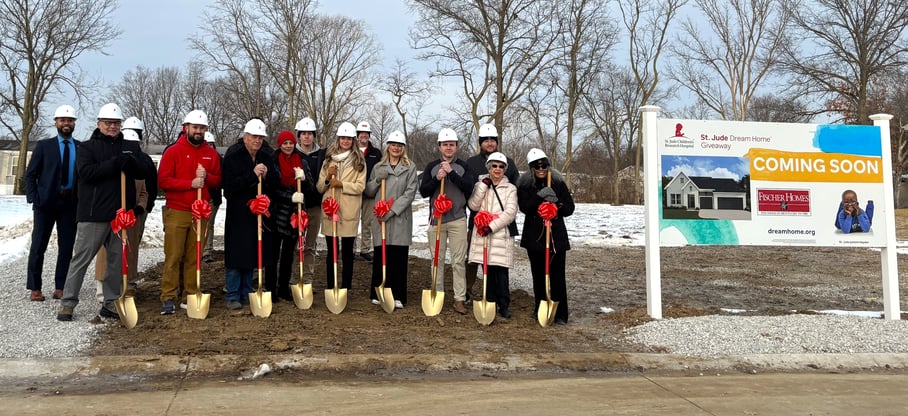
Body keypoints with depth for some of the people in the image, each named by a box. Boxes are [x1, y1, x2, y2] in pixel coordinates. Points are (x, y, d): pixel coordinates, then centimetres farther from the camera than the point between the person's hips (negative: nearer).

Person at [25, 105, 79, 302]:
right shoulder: (44, 146, 5)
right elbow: (30, 174, 4)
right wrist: (33, 198, -7)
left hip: (70, 203, 1)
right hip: (46, 201, -1)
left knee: (66, 247, 4)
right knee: (38, 245, 2)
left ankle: (60, 288, 12)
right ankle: (35, 288, 10)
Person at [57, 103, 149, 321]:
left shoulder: (131, 147, 15)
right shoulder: (87, 147, 4)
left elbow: (143, 172, 3)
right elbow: (86, 172, -13)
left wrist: (130, 162, -18)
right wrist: (114, 164, -21)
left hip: (121, 213, 4)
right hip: (94, 214, -3)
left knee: (118, 260, 7)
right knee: (81, 258, 1)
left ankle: (111, 303, 17)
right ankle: (68, 302, 9)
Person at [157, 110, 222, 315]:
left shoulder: (211, 154, 11)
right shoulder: (173, 151, 0)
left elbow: (218, 180, 11)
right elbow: (163, 181, -7)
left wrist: (206, 177, -10)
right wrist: (190, 183, -16)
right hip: (176, 212, -3)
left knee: (194, 258, 5)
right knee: (173, 257, -3)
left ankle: (190, 296, 11)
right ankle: (168, 298, 1)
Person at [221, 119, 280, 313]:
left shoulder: (266, 157, 9)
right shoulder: (233, 155, -8)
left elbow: (276, 181, 10)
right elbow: (229, 185, -16)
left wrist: (267, 174, -10)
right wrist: (252, 175, -22)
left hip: (259, 213, 5)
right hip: (238, 213, -5)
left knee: (252, 256, 11)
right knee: (236, 256, -2)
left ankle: (246, 295, 22)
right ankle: (233, 298, 7)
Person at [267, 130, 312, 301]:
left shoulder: (302, 161, 8)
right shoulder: (273, 161, -4)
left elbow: (310, 187, 6)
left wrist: (303, 178, -15)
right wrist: (290, 196, -23)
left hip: (295, 212, 4)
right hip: (276, 212, -4)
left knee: (289, 252, 11)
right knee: (273, 251, 0)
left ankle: (284, 288, 20)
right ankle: (270, 288, 7)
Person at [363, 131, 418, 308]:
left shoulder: (410, 168, 5)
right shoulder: (378, 167, 14)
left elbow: (410, 193, -4)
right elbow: (368, 192, 14)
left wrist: (391, 211, -13)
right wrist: (377, 180, -6)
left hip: (400, 218, -2)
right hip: (380, 218, 2)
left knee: (399, 257, -2)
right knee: (380, 256, 2)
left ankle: (398, 296, 3)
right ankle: (378, 293, 12)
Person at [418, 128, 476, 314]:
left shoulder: (463, 167, 5)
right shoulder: (432, 167, 8)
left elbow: (469, 187, -10)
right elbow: (423, 192, 1)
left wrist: (451, 173, -18)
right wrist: (436, 179, -14)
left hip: (458, 220, -1)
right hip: (436, 219, 1)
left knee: (459, 261, -2)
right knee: (437, 260, 6)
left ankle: (459, 299, 1)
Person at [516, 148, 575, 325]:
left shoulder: (558, 183, 2)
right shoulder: (525, 184, 1)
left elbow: (570, 208, 2)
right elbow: (524, 207, -12)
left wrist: (558, 204, -18)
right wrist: (539, 196, -25)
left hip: (556, 234, -1)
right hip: (534, 235, 1)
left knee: (557, 275, -4)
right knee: (538, 274, 10)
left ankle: (560, 314, 2)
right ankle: (540, 309, 24)